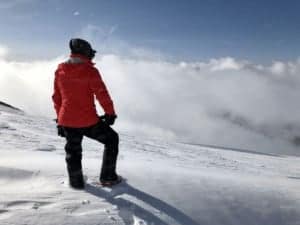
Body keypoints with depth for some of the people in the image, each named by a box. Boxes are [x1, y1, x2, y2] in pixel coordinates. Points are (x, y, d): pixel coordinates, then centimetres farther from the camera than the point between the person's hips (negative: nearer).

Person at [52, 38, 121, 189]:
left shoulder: (60, 71, 5)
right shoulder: (90, 71, -13)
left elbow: (56, 96, 12)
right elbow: (102, 94, -12)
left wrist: (59, 117, 22)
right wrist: (110, 113, 1)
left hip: (66, 120, 5)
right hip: (88, 121, -5)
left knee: (73, 151, 24)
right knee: (111, 139, 16)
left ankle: (76, 182, 38)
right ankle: (108, 177, 20)